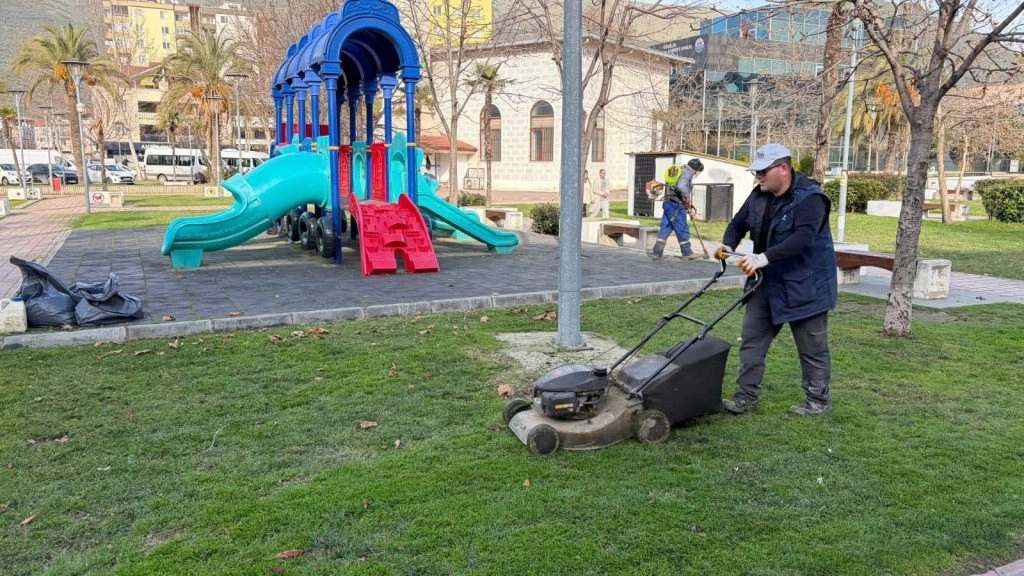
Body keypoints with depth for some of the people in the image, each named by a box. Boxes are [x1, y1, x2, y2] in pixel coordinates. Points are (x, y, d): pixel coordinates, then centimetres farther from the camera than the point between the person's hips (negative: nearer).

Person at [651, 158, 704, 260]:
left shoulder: (678, 171, 22)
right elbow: (681, 187, -26)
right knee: (682, 229, 2)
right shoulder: (687, 172, -8)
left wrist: (688, 207, 22)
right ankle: (687, 253, 12)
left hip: (668, 203, 9)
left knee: (665, 228, 9)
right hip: (677, 205, -9)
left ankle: (656, 253, 7)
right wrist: (687, 199, -11)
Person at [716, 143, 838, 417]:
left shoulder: (809, 198, -20)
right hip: (768, 282, 7)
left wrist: (765, 257, -41)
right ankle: (746, 396, 14)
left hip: (804, 285, -7)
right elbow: (739, 222, 12)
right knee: (752, 338, 6)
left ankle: (819, 401, 21)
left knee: (812, 347, 5)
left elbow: (803, 237, -32)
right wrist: (727, 244, -9)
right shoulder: (759, 196, 4)